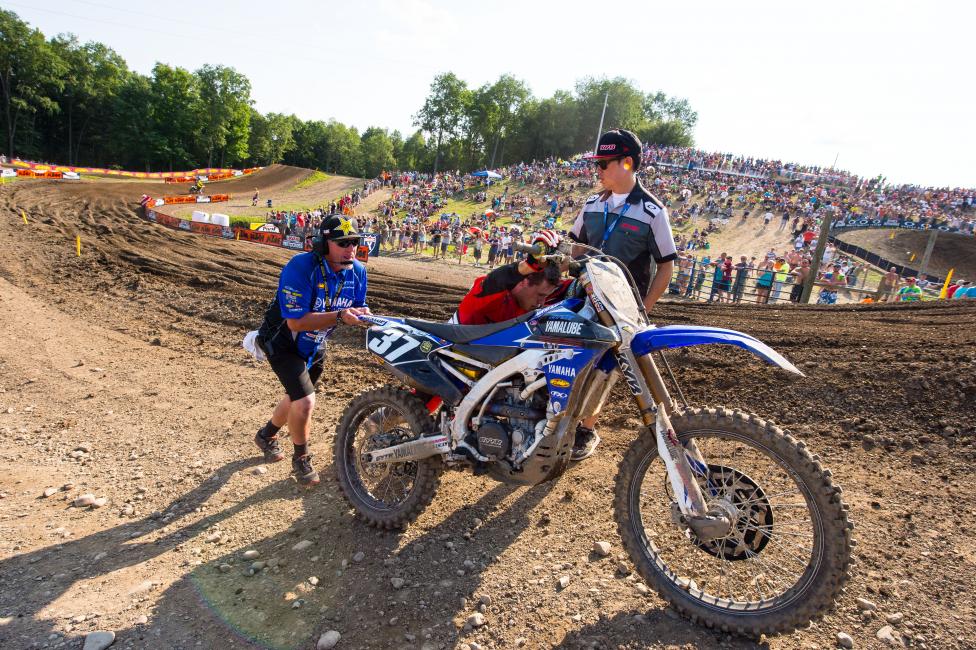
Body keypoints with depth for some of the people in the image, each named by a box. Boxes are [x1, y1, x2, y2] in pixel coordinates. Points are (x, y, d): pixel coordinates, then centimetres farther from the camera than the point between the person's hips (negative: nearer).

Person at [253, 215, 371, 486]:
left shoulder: (357, 271, -13)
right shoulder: (300, 268, -33)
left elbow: (357, 307, -2)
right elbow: (296, 322, -36)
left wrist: (362, 314, -27)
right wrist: (339, 316, -45)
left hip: (315, 345, 7)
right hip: (284, 344, -7)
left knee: (297, 398, 25)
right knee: (305, 402, -18)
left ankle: (266, 436, 54)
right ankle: (301, 459, 10)